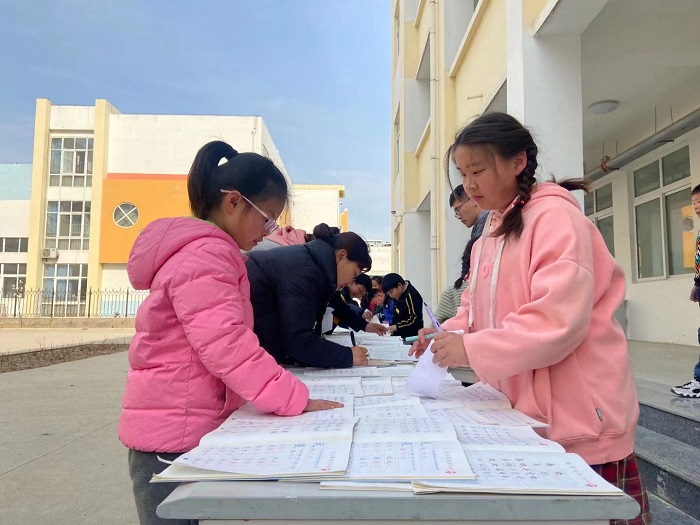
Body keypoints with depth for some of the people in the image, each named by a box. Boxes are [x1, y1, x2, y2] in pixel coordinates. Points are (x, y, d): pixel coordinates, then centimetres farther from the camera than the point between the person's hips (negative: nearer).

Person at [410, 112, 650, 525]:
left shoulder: (554, 215, -15)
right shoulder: (492, 232, 13)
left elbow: (559, 321, -26)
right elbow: (482, 308, 17)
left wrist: (471, 349, -23)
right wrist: (450, 334, -3)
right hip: (525, 415, 8)